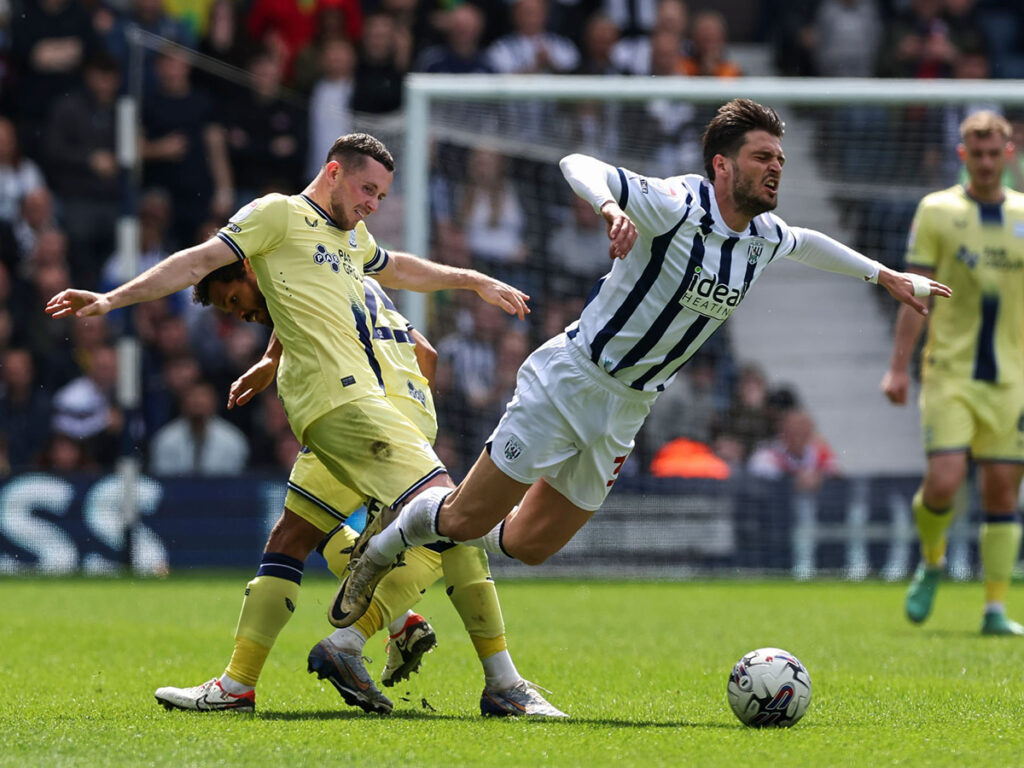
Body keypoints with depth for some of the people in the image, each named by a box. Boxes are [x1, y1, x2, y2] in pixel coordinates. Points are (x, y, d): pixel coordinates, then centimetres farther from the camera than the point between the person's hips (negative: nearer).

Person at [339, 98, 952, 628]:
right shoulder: (677, 205, -19)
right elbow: (579, 165, -24)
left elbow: (806, 243, 28)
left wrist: (886, 276, 34)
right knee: (470, 517, -3)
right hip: (573, 380, -7)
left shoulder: (764, 236, 4)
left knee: (528, 545, 7)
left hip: (626, 412, 7)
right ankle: (385, 542, 26)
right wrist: (612, 208, -45)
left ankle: (437, 519, 34)